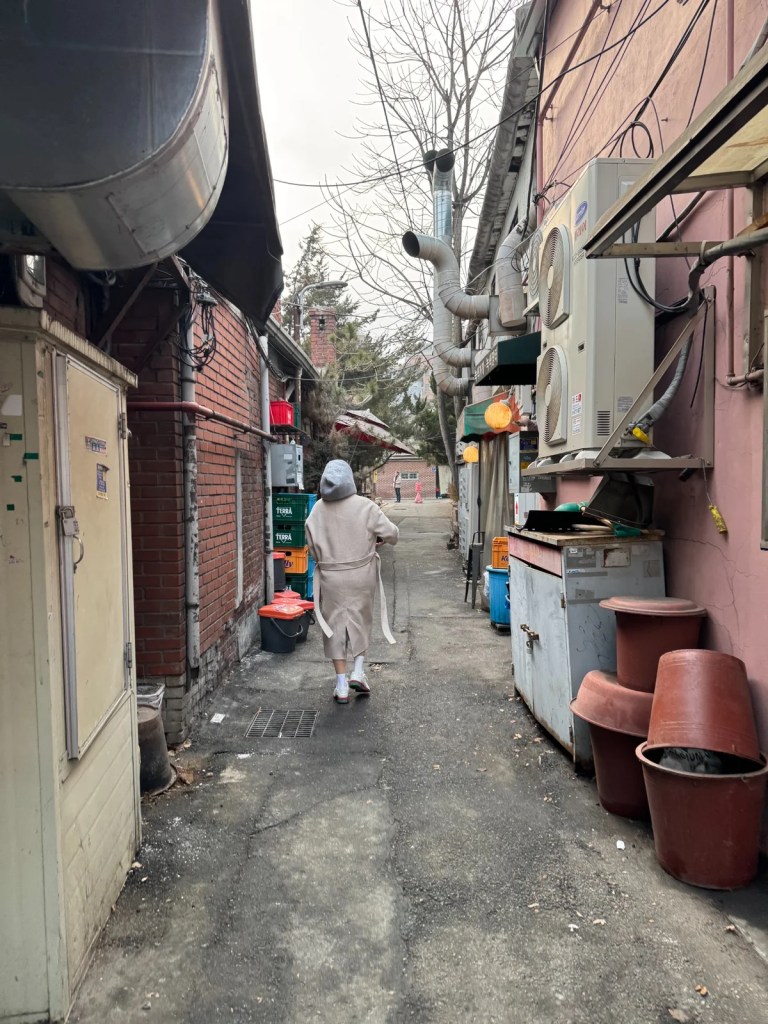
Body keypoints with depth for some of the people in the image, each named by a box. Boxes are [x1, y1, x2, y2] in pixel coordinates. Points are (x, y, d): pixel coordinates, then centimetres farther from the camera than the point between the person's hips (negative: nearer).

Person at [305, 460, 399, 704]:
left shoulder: (317, 510, -3)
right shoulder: (365, 506, -10)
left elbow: (312, 547, 4)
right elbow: (392, 533, -6)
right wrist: (381, 539, 16)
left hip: (330, 578, 1)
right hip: (361, 575, -1)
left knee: (335, 626, 10)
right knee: (360, 622, 19)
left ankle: (342, 686, 13)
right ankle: (358, 672, 13)